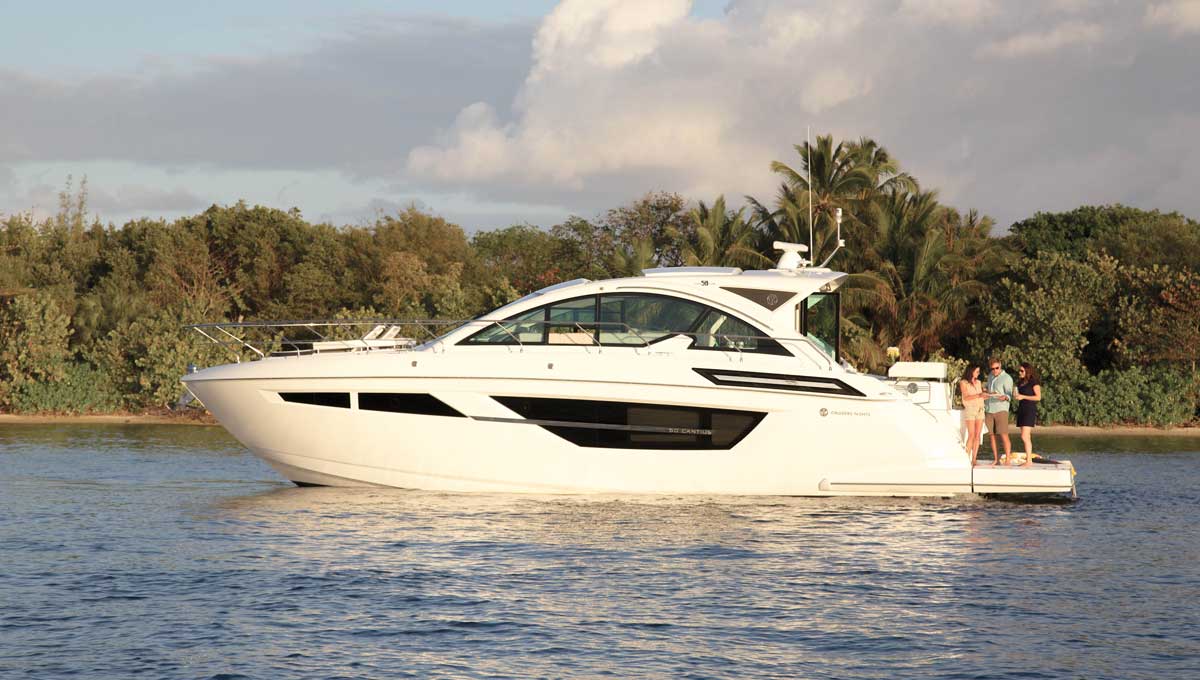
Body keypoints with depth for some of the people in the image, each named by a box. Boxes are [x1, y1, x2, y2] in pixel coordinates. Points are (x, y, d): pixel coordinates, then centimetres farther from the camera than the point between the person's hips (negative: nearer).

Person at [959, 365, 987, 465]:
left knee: (977, 435, 0)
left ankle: (974, 460, 2)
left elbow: (982, 397, 18)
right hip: (969, 409, -5)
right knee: (971, 435, -12)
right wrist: (978, 395, -21)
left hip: (980, 410, 5)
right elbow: (966, 397, -11)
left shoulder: (978, 382, 16)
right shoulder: (963, 383, 0)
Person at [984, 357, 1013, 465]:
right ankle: (996, 460, 11)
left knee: (1004, 435, -10)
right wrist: (986, 391, 9)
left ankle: (1007, 460, -10)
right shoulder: (990, 377, 15)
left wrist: (1005, 397, -34)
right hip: (989, 410, 6)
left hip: (1001, 410, -6)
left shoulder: (1007, 378, -6)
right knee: (992, 436, 6)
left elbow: (1009, 395, -13)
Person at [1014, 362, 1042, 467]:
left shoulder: (1034, 382, -8)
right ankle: (1029, 460, 10)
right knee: (1027, 438, 8)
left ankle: (1028, 461, -14)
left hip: (1030, 410, -8)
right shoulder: (1020, 382, 15)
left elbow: (1038, 397, -11)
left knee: (1024, 437, -15)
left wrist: (1023, 397, -17)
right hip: (1021, 410, 8)